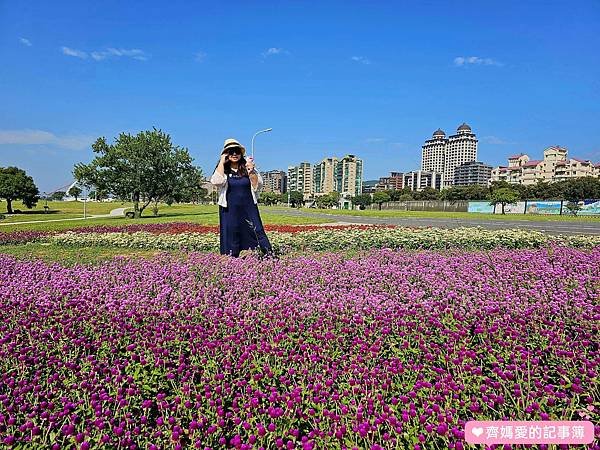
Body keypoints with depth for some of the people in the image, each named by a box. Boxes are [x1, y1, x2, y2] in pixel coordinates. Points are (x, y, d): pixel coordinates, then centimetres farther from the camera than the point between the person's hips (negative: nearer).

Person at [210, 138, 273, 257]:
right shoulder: (223, 170, 3)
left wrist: (251, 172, -17)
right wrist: (222, 162, -13)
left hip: (249, 209, 0)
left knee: (258, 233, -3)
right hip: (230, 211, 0)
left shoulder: (248, 168, 4)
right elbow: (217, 181, -18)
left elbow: (258, 186, -1)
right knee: (231, 238, 6)